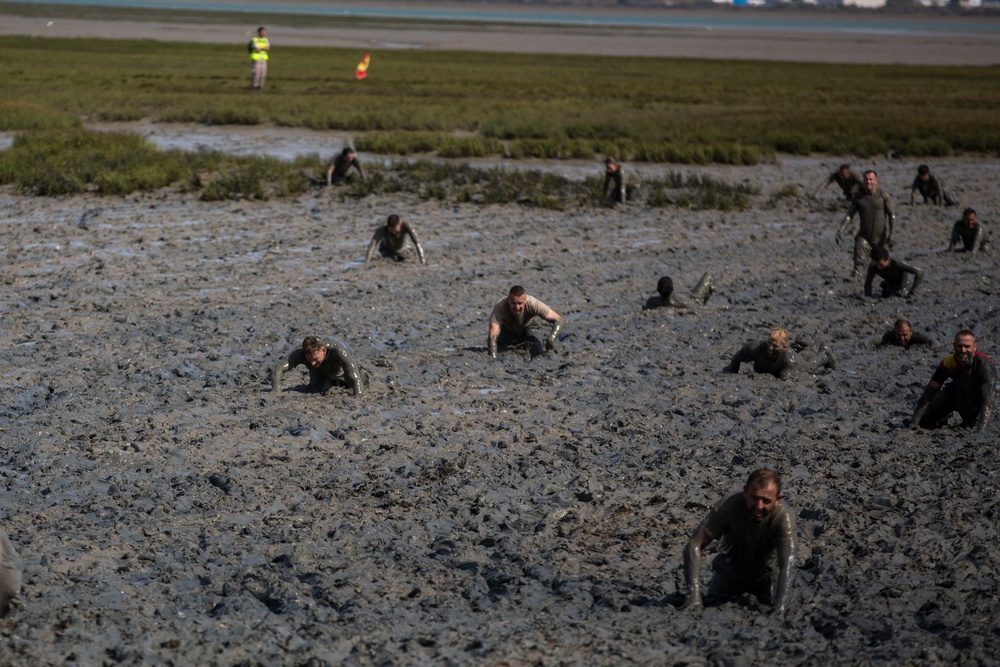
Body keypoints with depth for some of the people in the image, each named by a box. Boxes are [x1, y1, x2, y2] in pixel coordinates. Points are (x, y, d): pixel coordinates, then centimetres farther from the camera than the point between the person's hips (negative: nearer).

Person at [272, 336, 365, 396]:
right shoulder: (301, 354, -42)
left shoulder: (337, 350, -51)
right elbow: (278, 371, -43)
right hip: (321, 373, 2)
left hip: (342, 372, -2)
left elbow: (356, 379, -55)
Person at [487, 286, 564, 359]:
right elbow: (492, 337, -47)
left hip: (524, 331, -1)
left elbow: (558, 320, -34)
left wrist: (551, 338, -53)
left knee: (537, 348, -23)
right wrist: (493, 358, -62)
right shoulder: (500, 307, -41)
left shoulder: (533, 303, -37)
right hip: (506, 333, 1)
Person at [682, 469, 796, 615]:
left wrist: (780, 607, -57)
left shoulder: (784, 519, -34)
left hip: (766, 574, 0)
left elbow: (787, 565, -41)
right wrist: (694, 595, -45)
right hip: (730, 571, 1)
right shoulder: (728, 506, -34)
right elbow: (694, 546, -34)